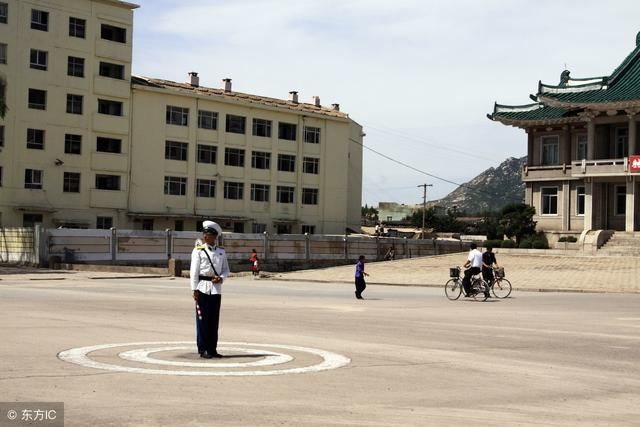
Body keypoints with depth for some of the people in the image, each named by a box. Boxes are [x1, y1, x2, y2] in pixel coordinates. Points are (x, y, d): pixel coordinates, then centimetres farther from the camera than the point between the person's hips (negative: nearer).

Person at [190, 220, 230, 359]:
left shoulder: (221, 252, 9)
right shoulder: (198, 251, -2)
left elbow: (226, 270, 14)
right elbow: (194, 271, -5)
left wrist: (221, 278, -7)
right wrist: (194, 289, -11)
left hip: (216, 288, 4)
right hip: (203, 288, -4)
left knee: (214, 320, 7)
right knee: (202, 319, 0)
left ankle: (212, 349, 15)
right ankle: (203, 349, 5)